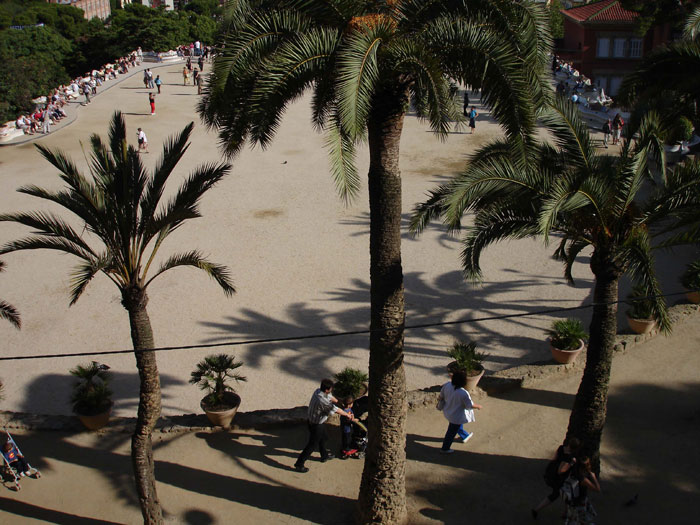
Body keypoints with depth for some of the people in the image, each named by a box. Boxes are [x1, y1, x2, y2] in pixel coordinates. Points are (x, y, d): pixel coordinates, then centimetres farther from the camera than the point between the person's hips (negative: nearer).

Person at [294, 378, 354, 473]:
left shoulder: (318, 391, -12)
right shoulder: (322, 401, -37)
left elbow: (329, 396, 8)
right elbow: (336, 410, -25)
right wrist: (348, 415, -12)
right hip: (316, 425, -9)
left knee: (323, 439, 29)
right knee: (312, 444, 7)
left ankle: (324, 456, 52)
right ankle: (299, 465, 18)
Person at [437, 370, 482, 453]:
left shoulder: (447, 385, -21)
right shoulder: (463, 393, -37)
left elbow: (441, 395, -4)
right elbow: (470, 405, -23)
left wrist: (439, 401, 18)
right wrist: (478, 406, -2)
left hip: (448, 411, 7)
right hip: (456, 416, -7)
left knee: (458, 426, 34)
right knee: (452, 432, 17)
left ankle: (465, 436, 62)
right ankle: (445, 449, 36)